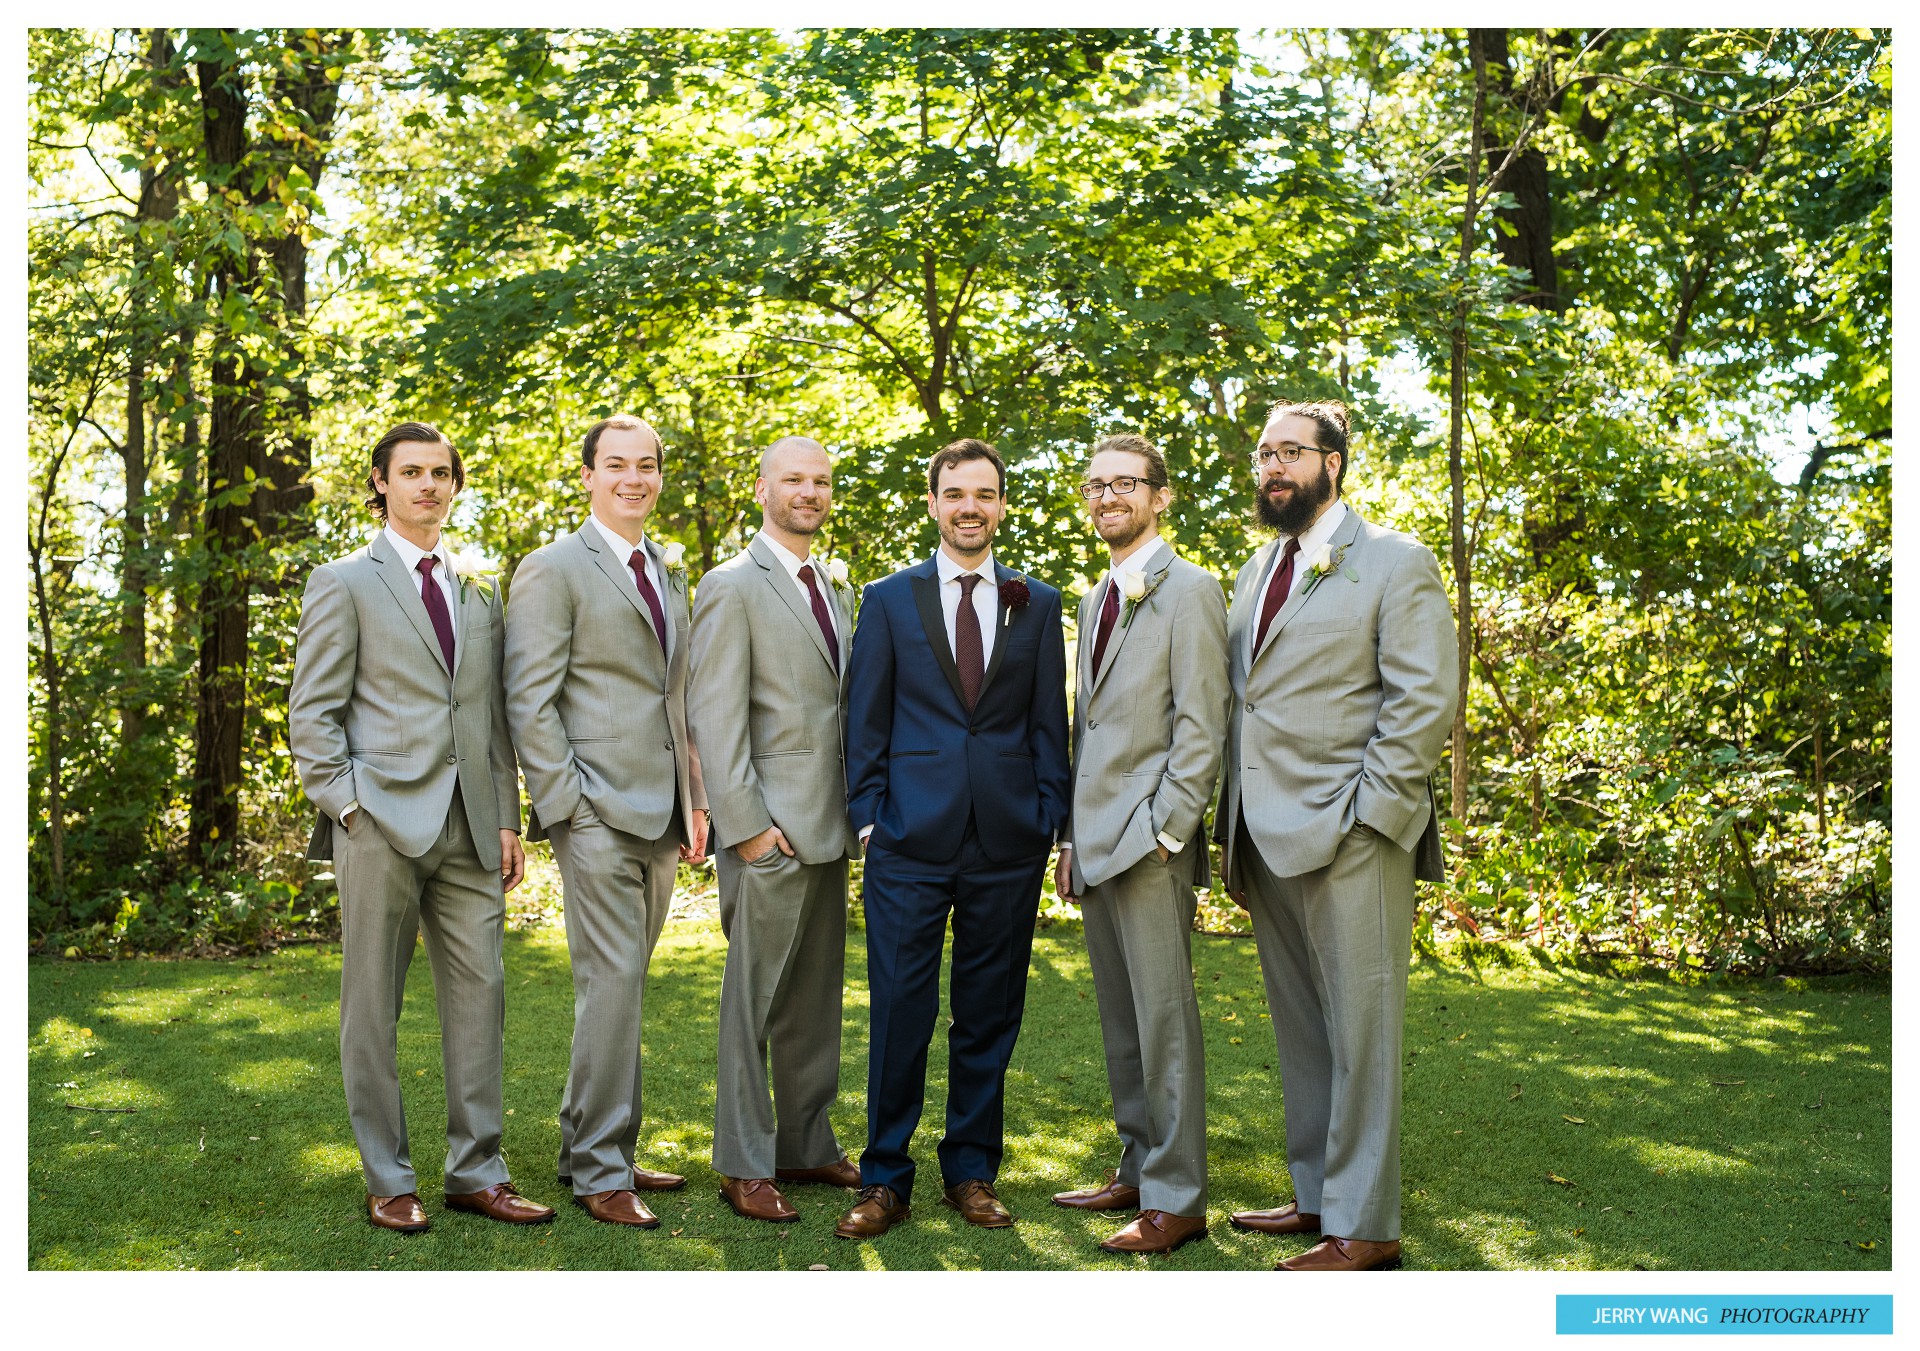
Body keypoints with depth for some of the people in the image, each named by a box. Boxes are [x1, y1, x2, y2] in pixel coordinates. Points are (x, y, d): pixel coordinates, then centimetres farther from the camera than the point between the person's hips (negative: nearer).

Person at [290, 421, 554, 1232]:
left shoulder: (479, 595, 19)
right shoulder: (344, 584, 4)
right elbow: (311, 715, -1)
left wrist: (506, 820, 10)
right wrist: (350, 807, -11)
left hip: (469, 829, 5)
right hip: (382, 825, -4)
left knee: (480, 994, 3)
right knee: (373, 1006, 2)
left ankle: (477, 1173, 13)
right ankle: (388, 1182, 12)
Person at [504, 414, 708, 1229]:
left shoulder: (671, 570, 18)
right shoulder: (552, 570, -4)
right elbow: (528, 701, -9)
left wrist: (694, 798, 16)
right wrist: (566, 804, -15)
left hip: (660, 818, 7)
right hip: (597, 814, -7)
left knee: (623, 986, 12)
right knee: (612, 986, -7)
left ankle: (599, 1149, 22)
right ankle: (598, 1171, 3)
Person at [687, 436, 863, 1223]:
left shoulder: (836, 587, 16)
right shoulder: (732, 587, -8)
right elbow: (713, 717, -13)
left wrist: (859, 809, 12)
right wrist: (746, 826, -17)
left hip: (829, 828, 8)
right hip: (771, 831, -8)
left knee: (817, 995, 14)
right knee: (755, 999, 0)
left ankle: (806, 1145, 26)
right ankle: (743, 1166, 10)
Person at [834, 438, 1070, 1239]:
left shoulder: (1038, 604, 11)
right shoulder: (889, 599, 7)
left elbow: (1049, 723, 10)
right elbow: (866, 721, 6)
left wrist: (1049, 821, 3)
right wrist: (868, 817, -1)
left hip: (1008, 843, 2)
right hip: (910, 841, -1)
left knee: (990, 1016, 8)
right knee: (899, 1013, 0)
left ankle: (972, 1172, 21)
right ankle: (885, 1180, 12)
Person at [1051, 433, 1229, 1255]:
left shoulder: (1188, 591, -7)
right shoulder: (1097, 601, 19)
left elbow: (1201, 729, -13)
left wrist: (1164, 833, -17)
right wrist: (1073, 839, 16)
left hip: (1150, 845, -8)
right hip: (1095, 845, 8)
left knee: (1164, 1020, -5)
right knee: (1120, 1022, 13)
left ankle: (1175, 1200, 1)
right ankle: (1137, 1170, 23)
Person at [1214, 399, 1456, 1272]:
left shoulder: (1393, 562, -2)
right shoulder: (1257, 570, 19)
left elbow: (1426, 698, -10)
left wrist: (1364, 812, -16)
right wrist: (1233, 824, 12)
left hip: (1347, 838, -7)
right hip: (1265, 838, 7)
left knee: (1359, 1030, -2)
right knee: (1300, 1030, 14)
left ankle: (1364, 1227, 4)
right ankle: (1316, 1194, 24)